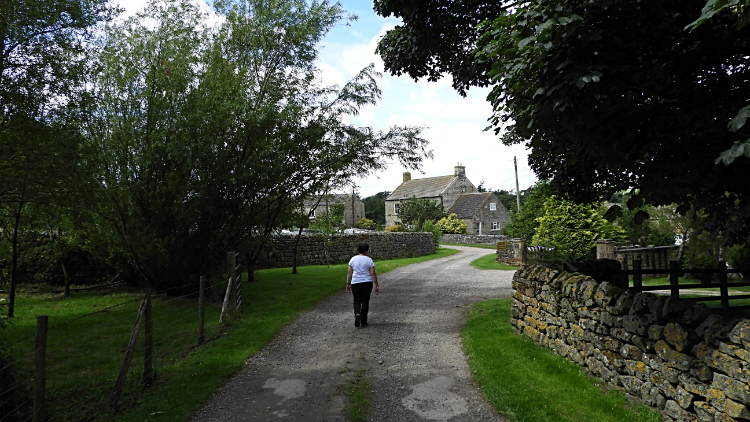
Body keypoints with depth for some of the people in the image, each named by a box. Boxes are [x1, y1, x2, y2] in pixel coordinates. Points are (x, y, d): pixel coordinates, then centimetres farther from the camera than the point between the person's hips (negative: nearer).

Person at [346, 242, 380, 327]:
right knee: (365, 302, 8)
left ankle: (357, 313, -14)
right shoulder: (369, 260, -4)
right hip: (367, 283, -1)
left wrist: (348, 284, 7)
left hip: (355, 283, 1)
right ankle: (363, 322, 11)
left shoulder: (353, 259, 1)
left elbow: (349, 272, 0)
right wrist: (377, 286, -3)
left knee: (357, 301, 14)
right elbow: (373, 274, -7)